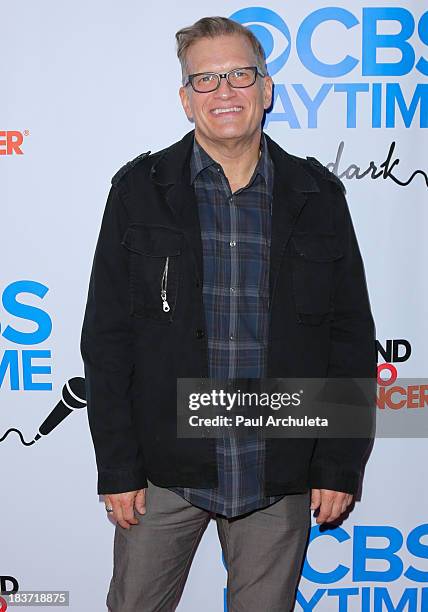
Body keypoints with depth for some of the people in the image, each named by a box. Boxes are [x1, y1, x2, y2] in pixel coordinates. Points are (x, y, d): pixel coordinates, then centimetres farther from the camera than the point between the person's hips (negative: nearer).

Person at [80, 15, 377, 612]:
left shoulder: (317, 197, 1)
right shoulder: (140, 190, -2)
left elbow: (352, 337, 3)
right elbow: (107, 337, -2)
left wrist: (341, 466, 0)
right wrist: (117, 467, -5)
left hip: (281, 480, 1)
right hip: (164, 472, 0)